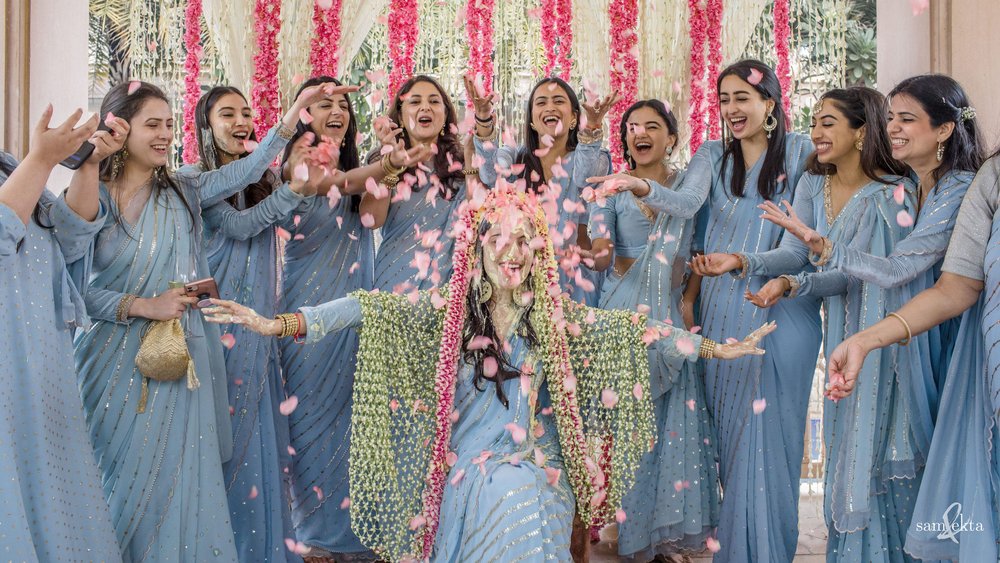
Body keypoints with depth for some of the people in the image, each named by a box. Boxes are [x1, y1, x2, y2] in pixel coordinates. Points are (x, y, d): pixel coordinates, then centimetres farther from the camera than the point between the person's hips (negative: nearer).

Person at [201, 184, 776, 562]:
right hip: (465, 476, 0)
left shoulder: (557, 314, 1)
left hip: (535, 472, 0)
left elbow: (632, 332, 5)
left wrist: (712, 348, 3)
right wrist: (280, 323, -23)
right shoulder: (447, 309, -4)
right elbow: (370, 310, -13)